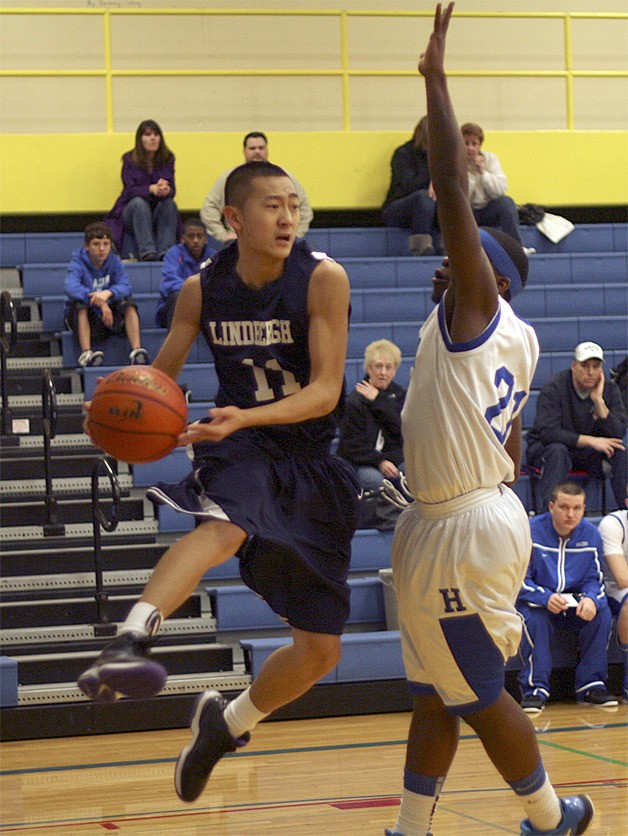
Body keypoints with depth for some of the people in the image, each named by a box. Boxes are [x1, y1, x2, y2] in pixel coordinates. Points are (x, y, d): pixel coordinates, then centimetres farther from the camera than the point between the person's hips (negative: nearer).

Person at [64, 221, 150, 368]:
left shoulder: (114, 262, 1)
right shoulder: (78, 264, -10)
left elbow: (125, 286, -17)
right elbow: (71, 288, -32)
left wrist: (108, 293, -41)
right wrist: (100, 302, -44)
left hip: (110, 317, 3)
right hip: (83, 318, -3)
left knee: (128, 302, -21)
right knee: (80, 302, -32)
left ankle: (136, 350, -33)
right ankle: (86, 353, -43)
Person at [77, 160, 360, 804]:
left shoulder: (323, 278, -12)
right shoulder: (202, 289, -4)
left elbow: (325, 391, -17)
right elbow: (160, 377, 8)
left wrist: (246, 416, -33)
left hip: (313, 462, 1)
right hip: (240, 448, -1)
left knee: (320, 651, 5)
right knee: (226, 527, -40)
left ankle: (226, 724, 31)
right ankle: (125, 643, -59)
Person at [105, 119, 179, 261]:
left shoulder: (167, 158, 3)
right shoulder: (129, 159, -3)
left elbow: (172, 189, -6)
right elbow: (130, 190, -14)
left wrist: (166, 190, -33)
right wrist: (151, 189, -35)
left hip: (158, 213, 2)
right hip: (131, 212, -2)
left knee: (169, 203, -30)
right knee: (139, 202, -34)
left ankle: (166, 252, -42)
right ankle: (147, 251, -49)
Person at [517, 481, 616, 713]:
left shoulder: (591, 534, -1)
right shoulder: (531, 531, -12)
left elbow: (594, 579, 1)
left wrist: (590, 599, -24)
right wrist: (546, 598, -31)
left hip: (576, 604, 3)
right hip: (538, 602, -3)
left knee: (602, 613, -25)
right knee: (532, 618, -35)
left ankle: (591, 686, -15)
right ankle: (535, 689, -27)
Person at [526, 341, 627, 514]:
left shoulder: (609, 388, -4)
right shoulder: (553, 387, -17)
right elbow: (546, 431, -26)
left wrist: (598, 400, -25)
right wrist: (590, 440, -29)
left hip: (588, 453, 4)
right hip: (545, 447, -3)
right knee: (558, 451, -37)